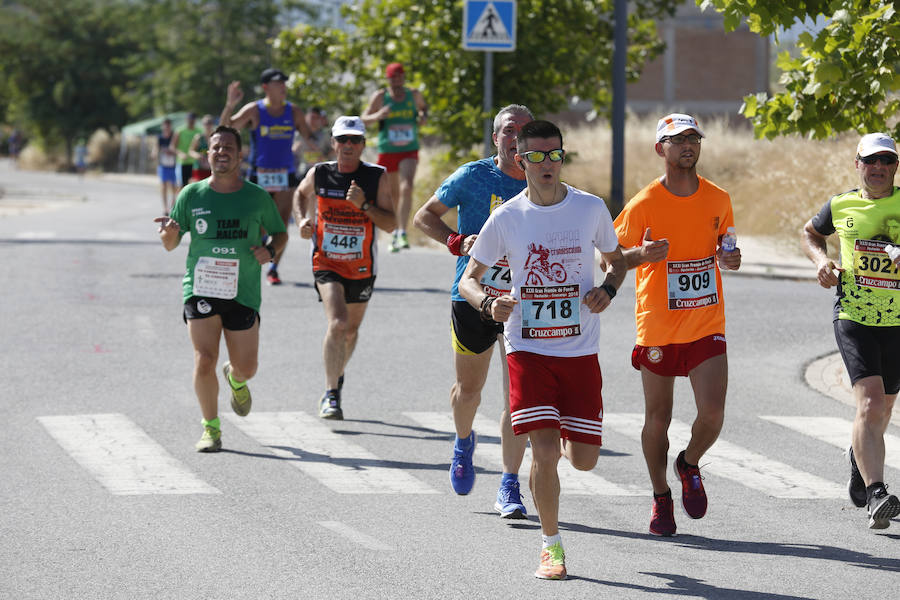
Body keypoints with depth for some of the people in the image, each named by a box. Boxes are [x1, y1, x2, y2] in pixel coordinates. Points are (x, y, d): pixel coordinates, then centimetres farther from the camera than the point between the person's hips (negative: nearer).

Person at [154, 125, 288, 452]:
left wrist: (270, 249, -6)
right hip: (201, 289, -1)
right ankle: (211, 427, 6)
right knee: (204, 362, -13)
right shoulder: (192, 195, 2)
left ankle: (236, 379, 42)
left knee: (246, 366, 3)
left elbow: (280, 233, 16)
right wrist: (170, 234, -16)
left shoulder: (257, 197, 3)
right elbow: (170, 244, 8)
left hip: (243, 293, 1)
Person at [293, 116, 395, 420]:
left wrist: (364, 205, -25)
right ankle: (331, 395, -18)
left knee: (351, 329, 17)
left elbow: (390, 224, -10)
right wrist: (301, 220, 2)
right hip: (326, 263, -2)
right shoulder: (319, 174, -4)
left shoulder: (377, 177, -7)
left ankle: (337, 375, 47)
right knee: (337, 323, -22)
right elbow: (301, 193, 20)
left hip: (362, 267, 2)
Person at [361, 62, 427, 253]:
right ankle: (395, 232, 31)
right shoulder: (380, 97, -3)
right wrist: (378, 116, -24)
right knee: (393, 194, 10)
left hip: (409, 151, 0)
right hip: (387, 151, 0)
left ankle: (402, 233, -25)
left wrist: (423, 116, 1)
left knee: (406, 188, -21)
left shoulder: (414, 95, 4)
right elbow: (364, 119, -3)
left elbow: (423, 107, 24)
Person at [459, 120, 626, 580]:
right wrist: (487, 303, -17)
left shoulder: (591, 209, -1)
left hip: (580, 351, 1)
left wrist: (607, 290, -7)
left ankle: (567, 439, 41)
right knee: (544, 453, -14)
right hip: (527, 349, -1)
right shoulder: (506, 218, -2)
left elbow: (616, 259, 15)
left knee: (583, 460, 2)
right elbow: (468, 279, 5)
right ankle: (551, 546, 5)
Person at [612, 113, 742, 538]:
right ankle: (660, 498, 26)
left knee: (712, 414, -11)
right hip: (657, 326, -2)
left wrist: (728, 258, -2)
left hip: (707, 324, 2)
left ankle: (690, 464, 21)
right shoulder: (643, 204, -8)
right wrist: (640, 254, -22)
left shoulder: (718, 199, 3)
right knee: (657, 419, 5)